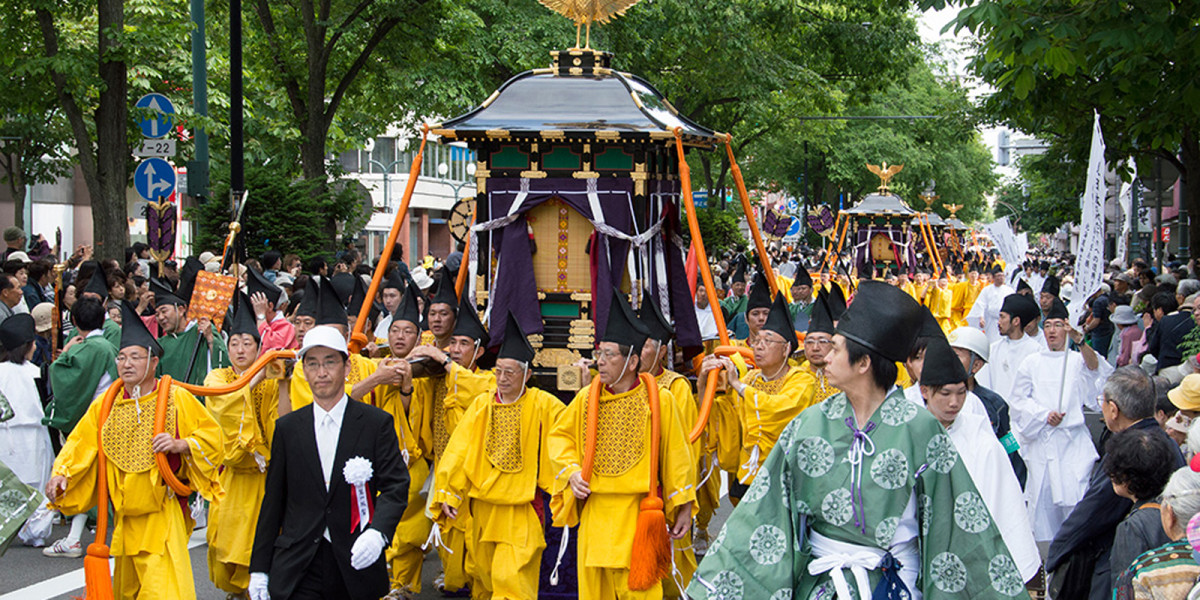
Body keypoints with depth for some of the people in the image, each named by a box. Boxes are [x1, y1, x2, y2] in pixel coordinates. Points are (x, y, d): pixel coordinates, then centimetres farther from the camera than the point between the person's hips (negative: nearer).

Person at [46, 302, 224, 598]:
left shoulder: (176, 398, -3)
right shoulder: (105, 405, 6)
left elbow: (212, 435, -1)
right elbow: (80, 442, 6)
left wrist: (179, 444, -18)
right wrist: (61, 474, -10)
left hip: (162, 513, -4)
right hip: (124, 515, 4)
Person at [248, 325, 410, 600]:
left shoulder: (377, 423, 2)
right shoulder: (287, 427, 9)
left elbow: (395, 487, -5)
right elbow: (273, 500, 10)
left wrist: (377, 531, -25)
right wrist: (259, 568, 6)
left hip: (357, 564, -1)